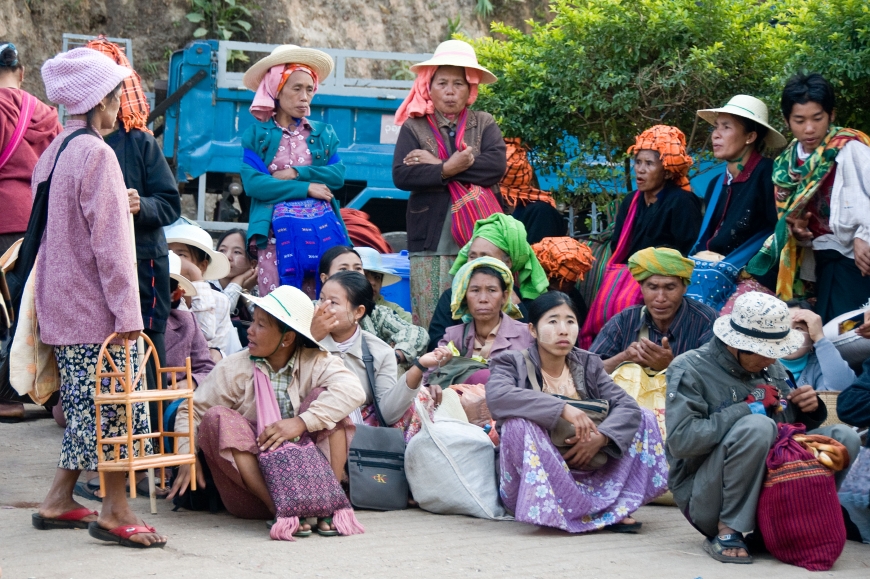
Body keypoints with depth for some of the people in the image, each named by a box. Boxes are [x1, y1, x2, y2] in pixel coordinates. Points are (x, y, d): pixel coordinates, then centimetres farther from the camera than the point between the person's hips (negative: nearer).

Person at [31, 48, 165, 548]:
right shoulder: (96, 154, -15)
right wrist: (126, 312, -17)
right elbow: (109, 242, -18)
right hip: (97, 308, -9)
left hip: (62, 308, 9)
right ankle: (116, 511, 0)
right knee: (117, 404, -3)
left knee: (85, 405, 14)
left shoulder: (53, 153, 13)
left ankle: (59, 501, 17)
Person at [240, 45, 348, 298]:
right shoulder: (257, 134, 9)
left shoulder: (323, 133, 18)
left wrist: (296, 173, -7)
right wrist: (306, 188, -6)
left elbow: (338, 175, 3)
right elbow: (252, 183, -5)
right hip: (275, 232, -2)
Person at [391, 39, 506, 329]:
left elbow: (497, 165, -6)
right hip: (432, 244, -1)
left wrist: (437, 165, -8)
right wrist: (448, 169, -17)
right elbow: (401, 176, -5)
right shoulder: (414, 128, 9)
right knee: (433, 325, -6)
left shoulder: (484, 124, 12)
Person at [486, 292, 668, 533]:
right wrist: (562, 408, -32)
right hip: (532, 486, -4)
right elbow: (496, 396, -26)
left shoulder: (588, 364, 10)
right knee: (519, 424, -32)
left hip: (583, 474, 4)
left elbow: (628, 407, -4)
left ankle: (618, 504, -15)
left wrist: (600, 437, -25)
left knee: (644, 418, -1)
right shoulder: (513, 363, -2)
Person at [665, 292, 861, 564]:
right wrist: (747, 410, -22)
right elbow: (681, 440, -23)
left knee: (844, 437, -6)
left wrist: (810, 409, -4)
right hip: (704, 498, -6)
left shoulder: (771, 368, 10)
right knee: (756, 426, -32)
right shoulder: (690, 369, -10)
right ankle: (727, 532, -21)